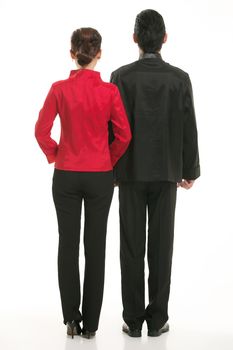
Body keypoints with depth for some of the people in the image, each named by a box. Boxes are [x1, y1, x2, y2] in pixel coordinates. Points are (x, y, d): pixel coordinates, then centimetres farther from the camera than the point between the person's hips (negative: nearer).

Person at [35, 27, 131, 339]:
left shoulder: (60, 89, -7)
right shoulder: (109, 90, -8)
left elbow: (42, 131, -7)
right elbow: (124, 135, -6)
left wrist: (55, 156, 10)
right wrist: (108, 161, 9)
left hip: (66, 175, 0)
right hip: (99, 176, 0)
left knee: (68, 244, 10)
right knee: (95, 246, 7)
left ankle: (71, 318, 11)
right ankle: (90, 322, 12)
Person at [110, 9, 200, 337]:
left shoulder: (121, 76, -8)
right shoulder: (180, 78, -5)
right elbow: (188, 130, -3)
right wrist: (191, 171, 10)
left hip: (130, 172, -1)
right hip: (166, 172, 1)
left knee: (132, 247, 4)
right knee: (160, 246, 5)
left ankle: (133, 319, 8)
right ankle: (157, 318, 9)